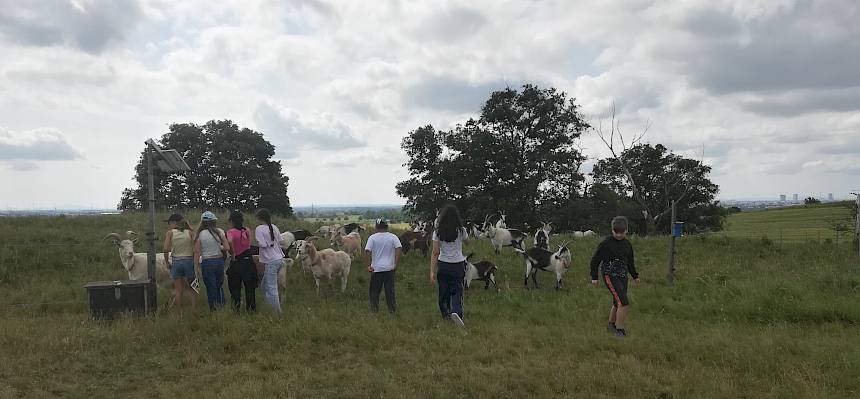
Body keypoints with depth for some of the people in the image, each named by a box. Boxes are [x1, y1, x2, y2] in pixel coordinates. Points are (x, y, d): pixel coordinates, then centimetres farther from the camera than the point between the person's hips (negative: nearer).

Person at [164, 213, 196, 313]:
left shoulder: (170, 232, -2)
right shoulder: (190, 232, 1)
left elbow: (166, 249, -11)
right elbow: (195, 249, -6)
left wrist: (167, 262, 1)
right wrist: (194, 261, 6)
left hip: (176, 261, -1)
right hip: (189, 260, 1)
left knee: (178, 290, 8)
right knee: (191, 289, 11)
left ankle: (180, 313, 12)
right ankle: (194, 310, 6)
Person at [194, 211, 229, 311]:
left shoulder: (200, 234, -9)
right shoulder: (220, 232, -4)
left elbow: (197, 253, -8)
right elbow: (227, 248, -3)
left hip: (207, 262, -3)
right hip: (219, 261, 3)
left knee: (211, 288, 7)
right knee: (219, 286, 20)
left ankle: (214, 309, 13)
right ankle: (221, 306, 25)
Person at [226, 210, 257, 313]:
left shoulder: (231, 232, -12)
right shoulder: (247, 231, 1)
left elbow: (230, 241, -33)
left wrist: (232, 253, -19)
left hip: (236, 262, -3)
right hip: (249, 261, 4)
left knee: (235, 287, 9)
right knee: (250, 286, 15)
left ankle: (236, 308, 8)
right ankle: (251, 308, 22)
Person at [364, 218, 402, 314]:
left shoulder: (372, 238, -3)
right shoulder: (393, 237, 0)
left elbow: (368, 251, -13)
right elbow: (399, 249, -10)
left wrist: (368, 265, -9)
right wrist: (396, 264, -9)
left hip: (376, 268, -1)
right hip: (389, 268, 1)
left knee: (375, 290, 11)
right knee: (390, 290, 10)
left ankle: (374, 309, 13)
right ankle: (392, 309, 13)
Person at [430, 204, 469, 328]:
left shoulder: (438, 233, -7)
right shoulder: (461, 231, -6)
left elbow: (435, 253, -9)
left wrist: (432, 272, -8)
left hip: (443, 265, 1)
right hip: (458, 265, -1)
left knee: (443, 291, 15)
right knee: (457, 291, 5)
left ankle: (445, 315, 27)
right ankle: (456, 312, -21)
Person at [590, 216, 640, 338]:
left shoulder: (627, 244, 7)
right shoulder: (605, 244, -12)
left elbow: (630, 261, 22)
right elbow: (595, 260, -6)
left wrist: (635, 276, 25)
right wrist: (594, 277, -7)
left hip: (622, 277, 7)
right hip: (610, 277, -7)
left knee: (618, 304, 16)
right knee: (624, 303, -16)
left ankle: (611, 325, 37)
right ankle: (620, 330, -7)